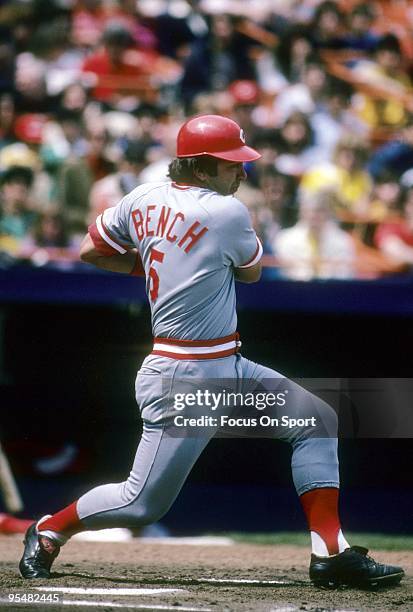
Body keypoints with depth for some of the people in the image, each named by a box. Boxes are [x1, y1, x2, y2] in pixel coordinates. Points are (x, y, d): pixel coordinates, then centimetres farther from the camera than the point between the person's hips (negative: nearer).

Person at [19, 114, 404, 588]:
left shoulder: (143, 200, 2)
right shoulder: (226, 212, -19)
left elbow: (90, 251, 11)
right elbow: (251, 272, 0)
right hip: (183, 381, -10)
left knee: (318, 422, 8)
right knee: (143, 504, 0)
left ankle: (330, 553, 6)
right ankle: (47, 533, 21)